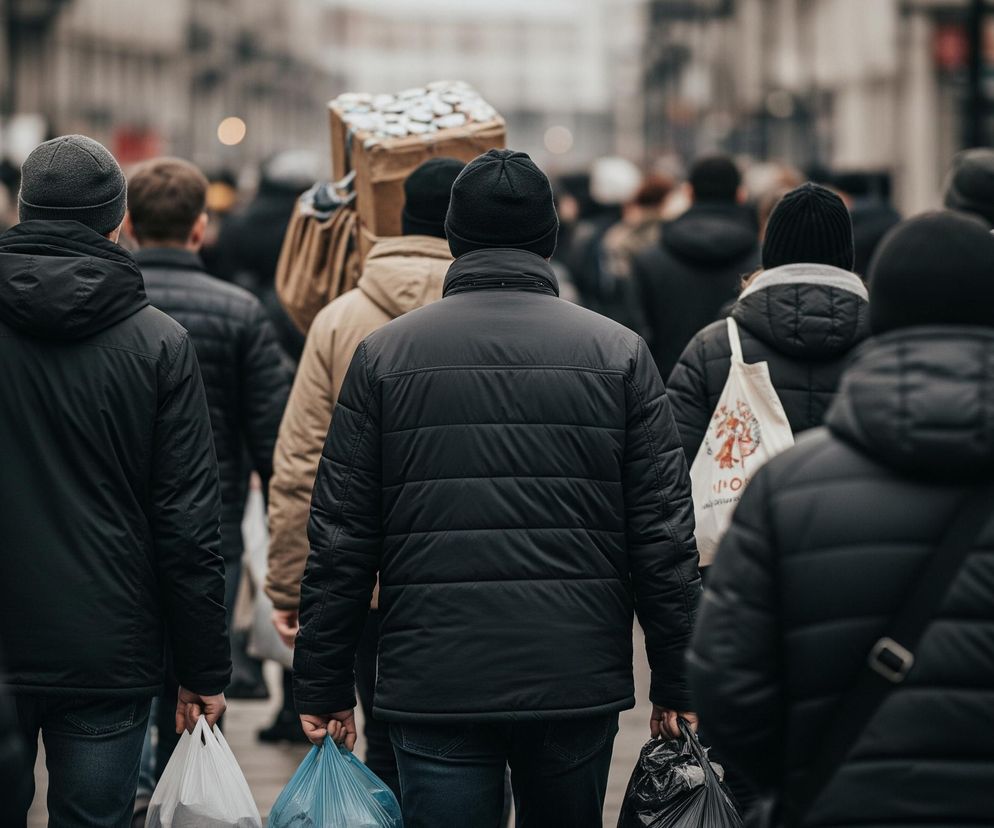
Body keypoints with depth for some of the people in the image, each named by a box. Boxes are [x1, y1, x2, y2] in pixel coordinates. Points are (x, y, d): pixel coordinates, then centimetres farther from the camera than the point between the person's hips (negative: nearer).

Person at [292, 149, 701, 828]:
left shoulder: (383, 355, 3)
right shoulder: (619, 353, 3)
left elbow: (340, 539, 2)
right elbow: (665, 535, 0)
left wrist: (324, 690, 8)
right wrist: (676, 683, 7)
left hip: (435, 685, -1)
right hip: (579, 684, 1)